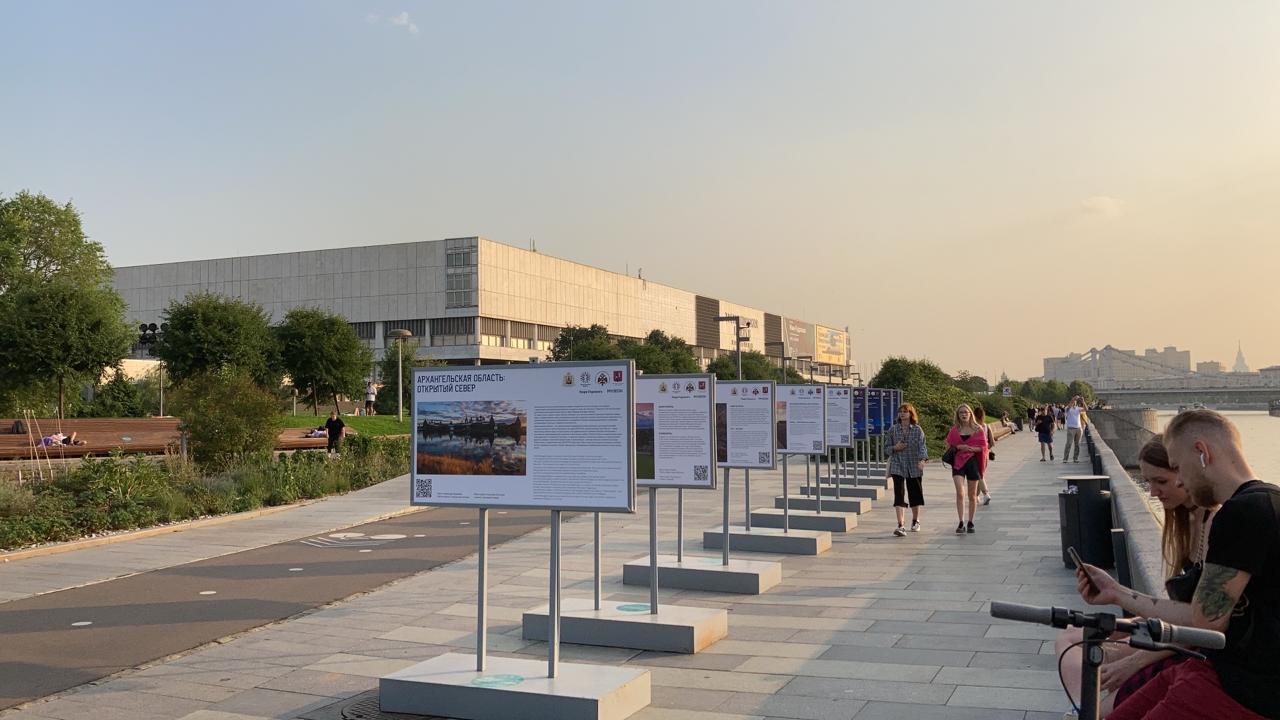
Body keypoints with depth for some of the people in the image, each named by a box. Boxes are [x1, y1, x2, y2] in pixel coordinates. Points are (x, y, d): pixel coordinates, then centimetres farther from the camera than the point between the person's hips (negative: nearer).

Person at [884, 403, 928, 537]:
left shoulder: (917, 430, 1)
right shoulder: (893, 429, 4)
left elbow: (922, 446, -10)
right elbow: (886, 447, 9)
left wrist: (922, 460, -28)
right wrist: (895, 448, -12)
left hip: (914, 467, 0)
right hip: (897, 466, 0)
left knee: (915, 494, 11)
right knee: (899, 494, -12)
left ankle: (915, 521, 33)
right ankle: (901, 525, -18)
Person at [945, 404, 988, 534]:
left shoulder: (977, 429, 3)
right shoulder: (954, 430, 5)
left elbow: (983, 446, 1)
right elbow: (949, 445, 9)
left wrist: (972, 449, -15)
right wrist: (959, 447, -9)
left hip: (973, 462, 0)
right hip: (958, 462, 0)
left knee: (972, 495, 9)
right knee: (960, 493, -16)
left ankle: (970, 523, 22)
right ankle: (961, 523, -16)